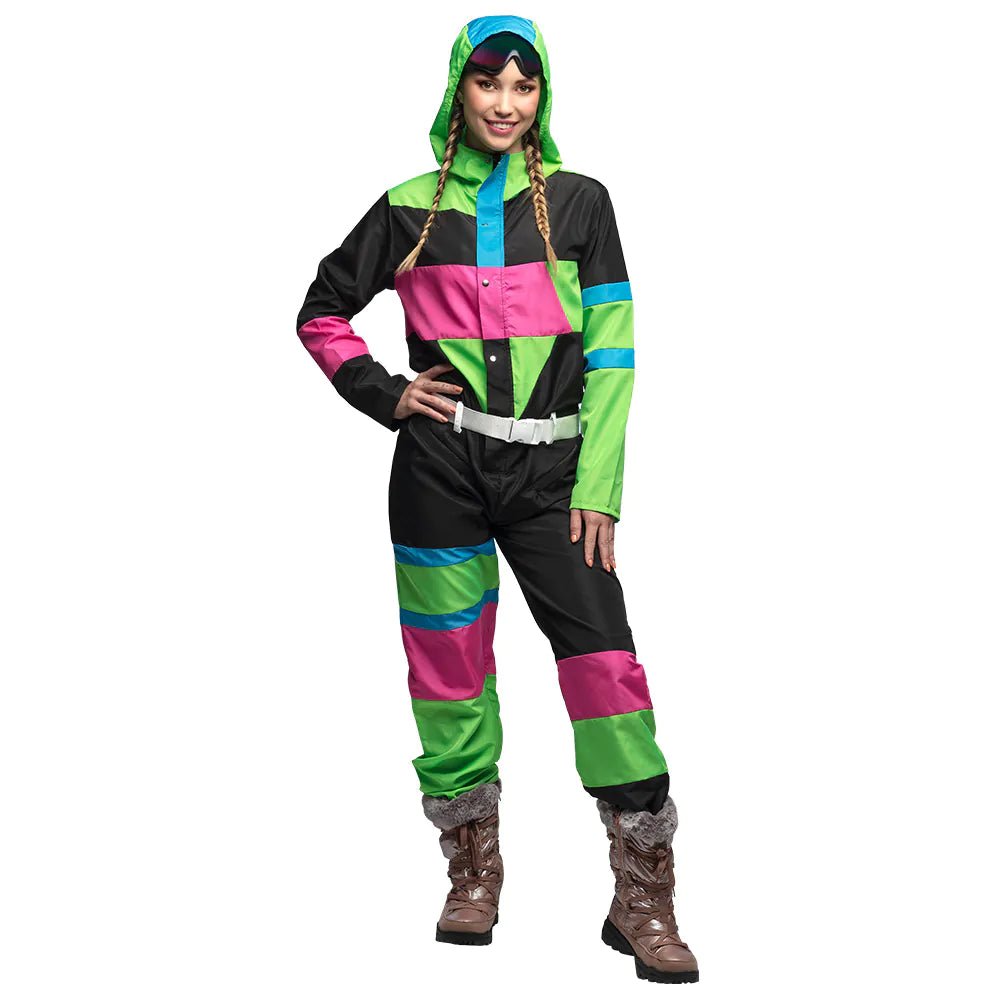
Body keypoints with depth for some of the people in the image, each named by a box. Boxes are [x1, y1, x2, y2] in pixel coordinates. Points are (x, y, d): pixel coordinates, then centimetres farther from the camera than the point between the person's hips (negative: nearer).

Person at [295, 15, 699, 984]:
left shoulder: (578, 201, 6)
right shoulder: (412, 207, 7)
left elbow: (610, 353, 2)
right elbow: (322, 314, 18)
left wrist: (598, 487, -6)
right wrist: (385, 394, 2)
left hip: (549, 468, -1)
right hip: (440, 467, 1)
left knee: (605, 662, -11)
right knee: (450, 668, 4)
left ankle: (642, 901, -4)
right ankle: (473, 873, 21)